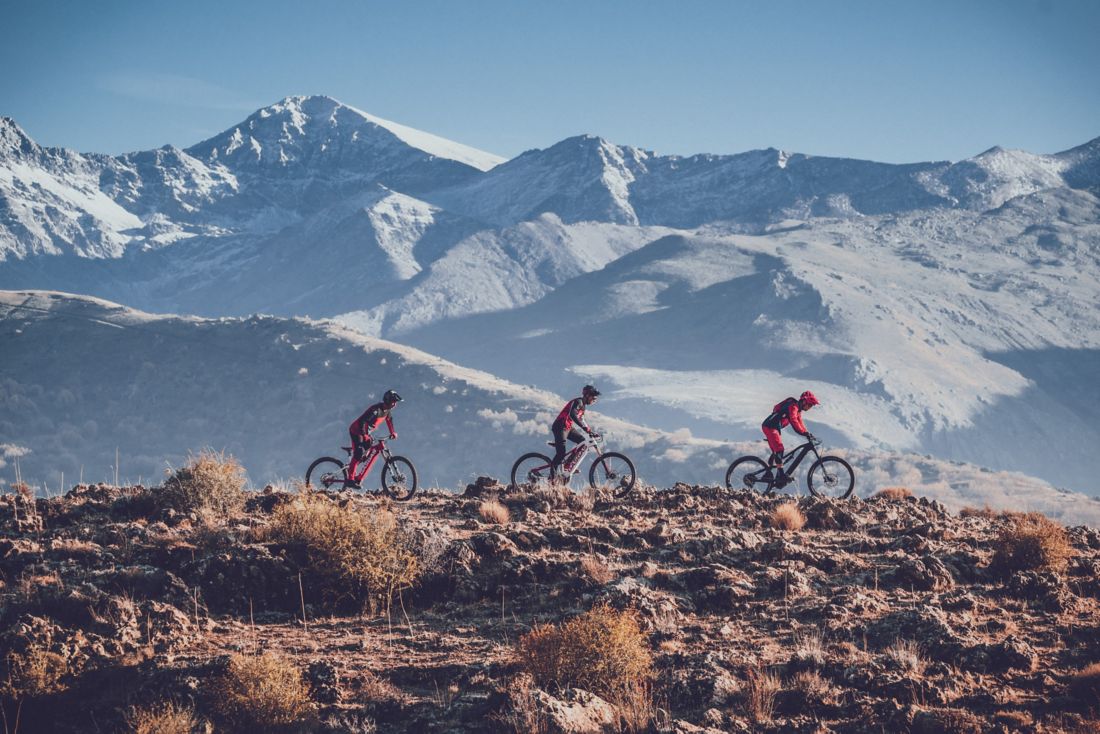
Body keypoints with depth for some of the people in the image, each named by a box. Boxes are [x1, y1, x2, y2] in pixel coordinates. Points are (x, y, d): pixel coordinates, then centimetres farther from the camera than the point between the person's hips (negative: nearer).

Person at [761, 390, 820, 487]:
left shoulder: (798, 409, 16)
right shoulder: (793, 406, -17)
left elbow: (799, 423, 16)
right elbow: (794, 421, -30)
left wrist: (808, 434, 2)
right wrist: (805, 433, -34)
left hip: (773, 427, 11)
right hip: (770, 426, -11)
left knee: (776, 451, 14)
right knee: (779, 449, -19)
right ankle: (781, 475, -25)